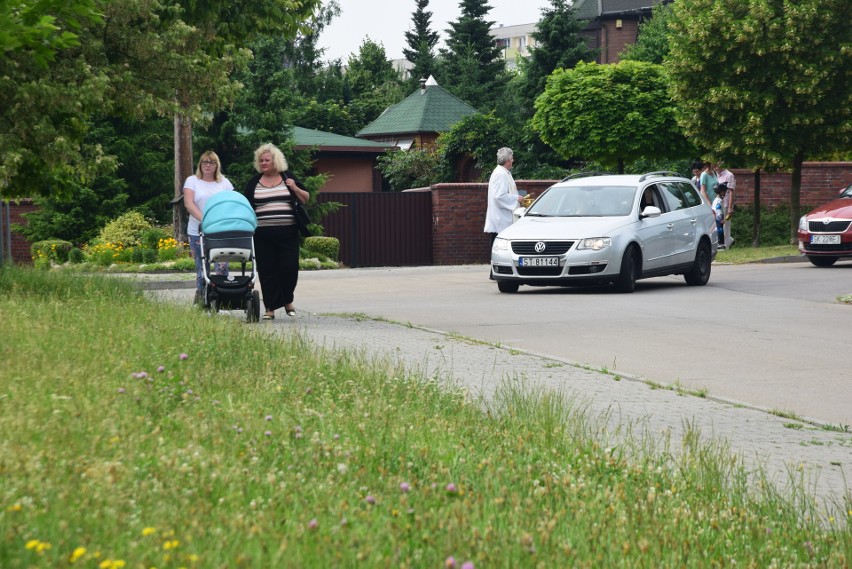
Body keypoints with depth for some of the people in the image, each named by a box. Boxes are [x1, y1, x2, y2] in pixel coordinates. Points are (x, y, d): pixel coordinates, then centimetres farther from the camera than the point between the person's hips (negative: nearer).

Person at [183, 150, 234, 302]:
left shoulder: (224, 182, 13)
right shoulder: (192, 181, 7)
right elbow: (189, 204, -5)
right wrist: (203, 219, -20)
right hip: (198, 232, -1)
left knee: (222, 266, -9)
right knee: (201, 268, 1)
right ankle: (200, 299, 8)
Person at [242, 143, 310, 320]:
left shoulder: (288, 178, 8)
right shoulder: (254, 182, 11)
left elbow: (306, 199, 10)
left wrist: (295, 188, -7)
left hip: (288, 233, -1)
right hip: (263, 235, 1)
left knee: (289, 268, -3)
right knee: (267, 270, 0)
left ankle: (287, 300, 21)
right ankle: (270, 308, 7)